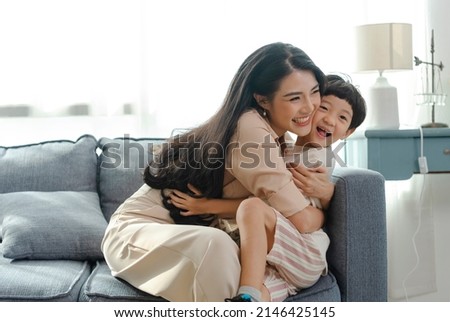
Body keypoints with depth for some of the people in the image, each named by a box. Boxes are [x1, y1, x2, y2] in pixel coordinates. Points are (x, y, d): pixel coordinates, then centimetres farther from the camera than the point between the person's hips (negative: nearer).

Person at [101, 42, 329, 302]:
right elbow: (303, 221, -25)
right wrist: (323, 212, -5)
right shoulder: (250, 128, -26)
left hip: (191, 236, 8)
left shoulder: (272, 133, 4)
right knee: (214, 244, -39)